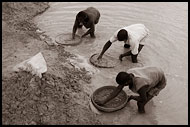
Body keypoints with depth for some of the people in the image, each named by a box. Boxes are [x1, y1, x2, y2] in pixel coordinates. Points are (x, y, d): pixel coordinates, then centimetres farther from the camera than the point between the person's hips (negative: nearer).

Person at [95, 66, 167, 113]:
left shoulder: (140, 86, -42)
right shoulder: (128, 74, -22)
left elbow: (144, 99, -24)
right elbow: (118, 89, -15)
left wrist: (132, 97, -7)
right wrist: (104, 101, -16)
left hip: (160, 81, -7)